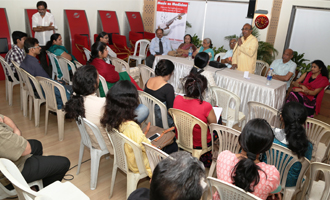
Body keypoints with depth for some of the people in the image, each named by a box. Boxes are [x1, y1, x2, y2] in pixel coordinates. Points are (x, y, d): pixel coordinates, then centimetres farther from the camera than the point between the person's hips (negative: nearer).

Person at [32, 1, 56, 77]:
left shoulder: (51, 16, -1)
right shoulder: (34, 16, 2)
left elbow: (52, 27, -13)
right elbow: (34, 29, -9)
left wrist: (40, 27, -13)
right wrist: (47, 28, -16)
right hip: (39, 43, 2)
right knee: (42, 60, 7)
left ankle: (51, 76, 10)